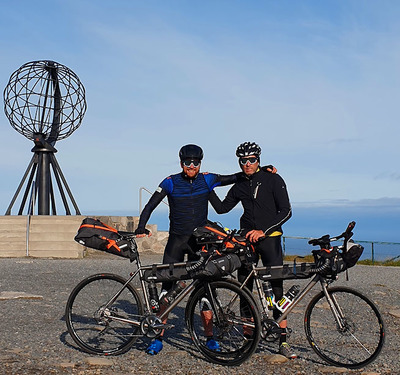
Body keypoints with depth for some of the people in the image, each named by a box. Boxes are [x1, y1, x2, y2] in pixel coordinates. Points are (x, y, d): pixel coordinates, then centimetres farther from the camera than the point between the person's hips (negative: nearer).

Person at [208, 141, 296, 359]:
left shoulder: (273, 180, -2)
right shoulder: (239, 186, 12)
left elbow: (286, 211, -8)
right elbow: (222, 208, 20)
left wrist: (263, 231, -15)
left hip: (269, 237, -4)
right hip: (247, 237, 4)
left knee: (277, 289, -8)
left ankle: (283, 341, -1)